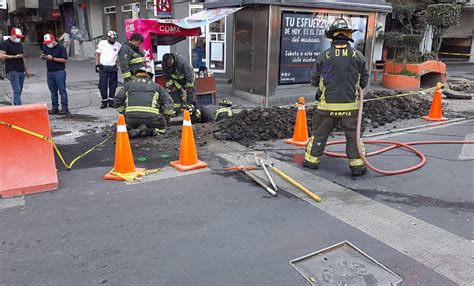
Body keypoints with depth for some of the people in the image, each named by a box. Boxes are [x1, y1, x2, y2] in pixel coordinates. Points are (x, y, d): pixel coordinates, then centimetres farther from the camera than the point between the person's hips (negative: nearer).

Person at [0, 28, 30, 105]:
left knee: (19, 91, 8)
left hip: (21, 71, 7)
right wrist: (15, 56, -16)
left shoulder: (19, 44, 19)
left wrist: (26, 70, 23)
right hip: (12, 72, -7)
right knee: (17, 91, -13)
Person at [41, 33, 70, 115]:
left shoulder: (61, 48, -6)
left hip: (59, 72, -6)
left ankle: (64, 108, -2)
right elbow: (44, 57, 23)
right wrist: (43, 57, -1)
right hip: (50, 72, 6)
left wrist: (53, 58, -17)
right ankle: (54, 108, 15)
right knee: (53, 91, 9)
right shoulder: (46, 48, 12)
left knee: (62, 91, -4)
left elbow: (65, 60, -13)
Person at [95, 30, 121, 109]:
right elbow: (97, 54, 7)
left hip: (113, 68, 1)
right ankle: (104, 101, 7)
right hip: (103, 68, -1)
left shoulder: (118, 45, 2)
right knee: (102, 85, -2)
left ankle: (111, 101, 16)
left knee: (113, 85, 5)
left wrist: (117, 61, 3)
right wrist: (97, 65, 1)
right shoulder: (102, 43, 2)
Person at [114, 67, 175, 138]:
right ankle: (148, 131, -9)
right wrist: (166, 119, 25)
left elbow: (117, 100, 16)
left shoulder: (128, 85, 24)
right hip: (150, 118, -2)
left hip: (131, 119, 2)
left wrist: (125, 115, 26)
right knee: (161, 126, 23)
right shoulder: (155, 86, 22)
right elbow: (168, 101, 15)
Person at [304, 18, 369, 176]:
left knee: (320, 133, 14)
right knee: (353, 135, 12)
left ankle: (311, 160, 24)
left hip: (327, 105, 0)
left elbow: (314, 80, 2)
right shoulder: (357, 55, -3)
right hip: (350, 105, 0)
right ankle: (357, 165, 16)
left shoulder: (324, 56, -6)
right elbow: (364, 80, 6)